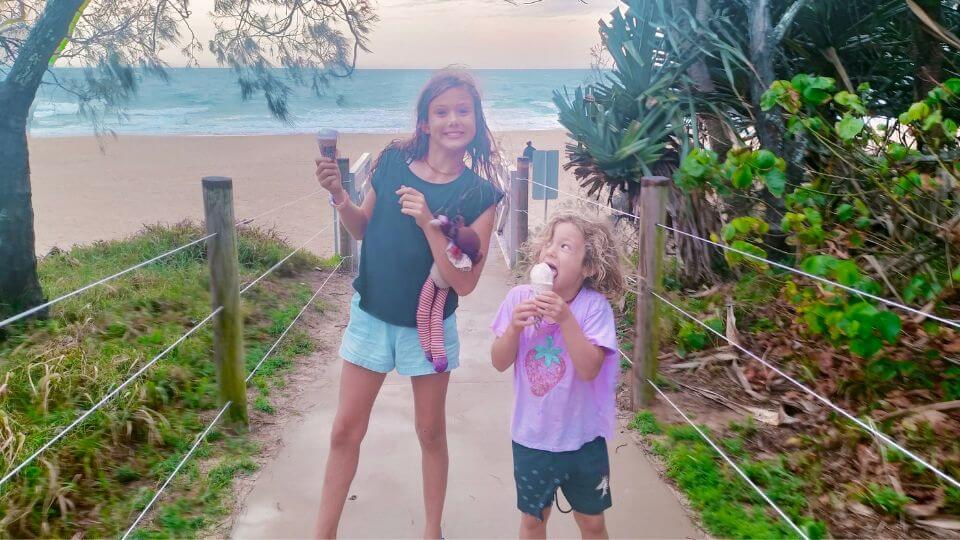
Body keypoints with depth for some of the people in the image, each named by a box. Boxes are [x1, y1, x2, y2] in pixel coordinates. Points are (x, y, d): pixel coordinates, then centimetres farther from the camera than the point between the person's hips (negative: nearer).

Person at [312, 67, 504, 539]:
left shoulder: (480, 194, -13)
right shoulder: (392, 162, -7)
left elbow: (464, 283, -17)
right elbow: (363, 230, 6)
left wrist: (427, 223, -27)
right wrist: (339, 196, -12)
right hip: (370, 315, 2)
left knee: (431, 433, 15)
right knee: (345, 430, 10)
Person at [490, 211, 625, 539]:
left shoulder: (594, 306, -17)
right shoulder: (520, 298, -11)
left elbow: (589, 369, -25)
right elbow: (500, 363, -8)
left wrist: (565, 318, -33)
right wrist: (515, 327, -25)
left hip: (582, 438, -2)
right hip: (530, 436, 2)